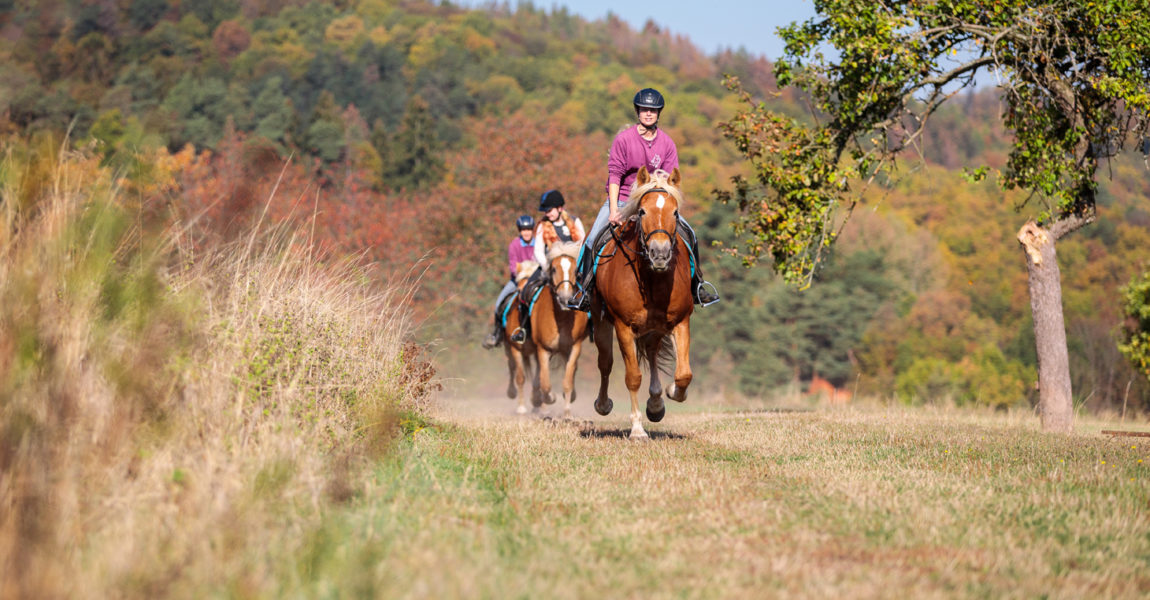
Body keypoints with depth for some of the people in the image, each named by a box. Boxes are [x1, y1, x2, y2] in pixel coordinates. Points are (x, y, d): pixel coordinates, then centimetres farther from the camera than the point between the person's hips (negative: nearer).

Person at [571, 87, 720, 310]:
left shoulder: (667, 143, -1)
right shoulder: (623, 139, -9)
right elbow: (614, 175, -11)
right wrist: (613, 211, -18)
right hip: (621, 199, -2)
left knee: (689, 235, -9)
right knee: (592, 240, -20)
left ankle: (696, 285, 6)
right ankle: (585, 288, -4)